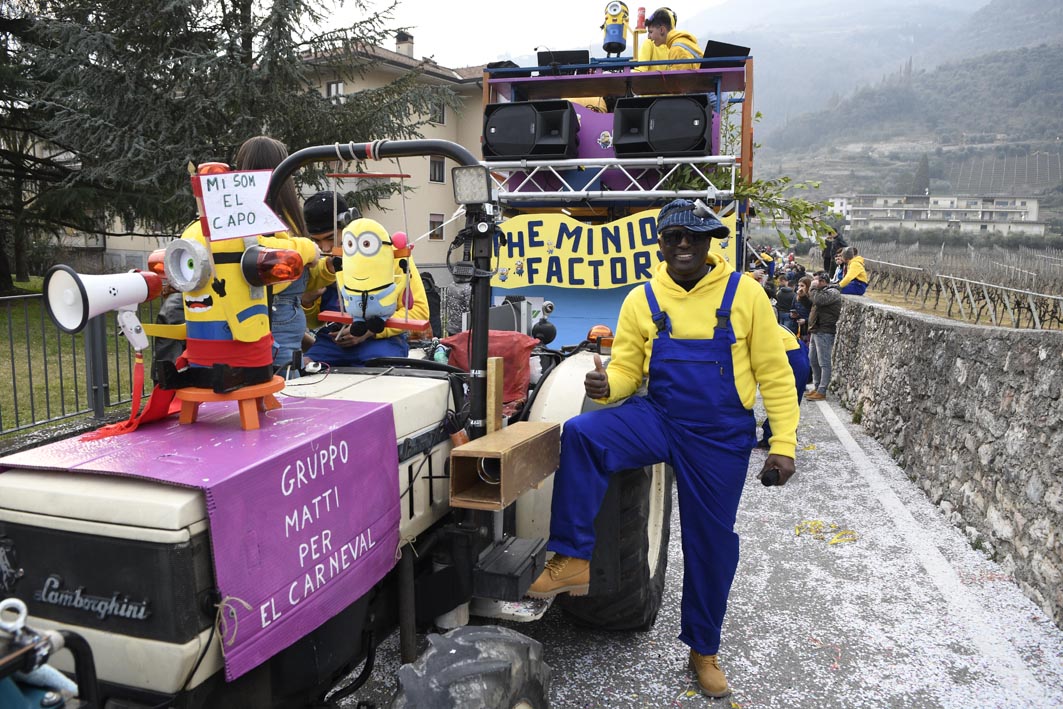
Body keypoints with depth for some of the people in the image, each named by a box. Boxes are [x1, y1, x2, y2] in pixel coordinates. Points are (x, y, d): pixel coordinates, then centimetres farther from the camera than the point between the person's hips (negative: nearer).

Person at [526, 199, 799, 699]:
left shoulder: (744, 293, -5)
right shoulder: (642, 300, 0)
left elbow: (774, 373, -3)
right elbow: (626, 370, 4)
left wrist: (783, 444, -7)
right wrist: (605, 385, -20)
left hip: (721, 437, -1)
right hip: (658, 418, 1)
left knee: (711, 541, 10)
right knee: (582, 433, -27)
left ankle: (704, 649, 33)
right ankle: (572, 560, -18)